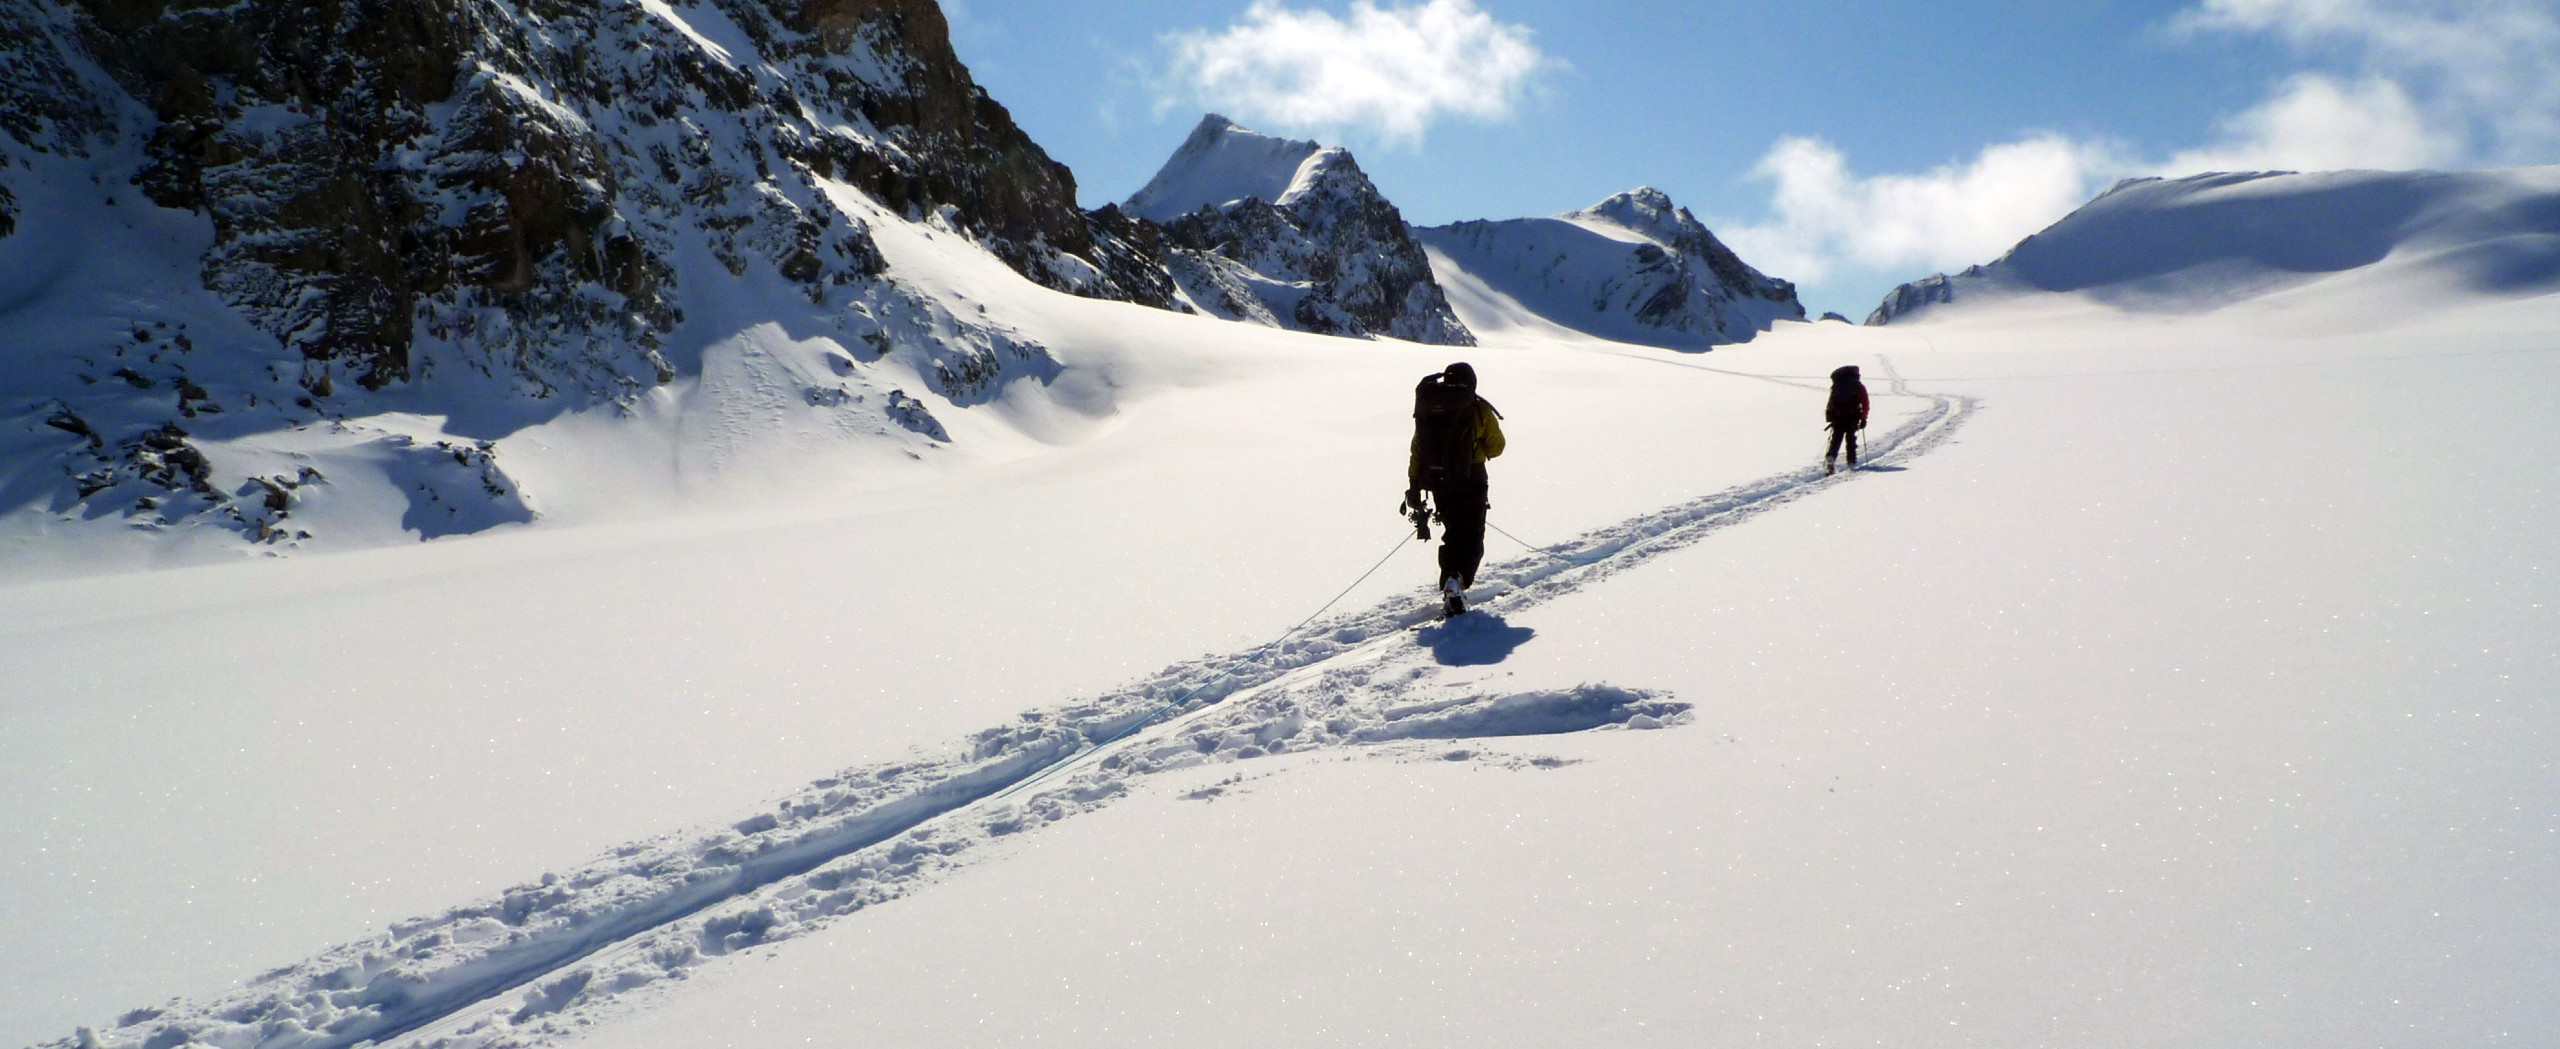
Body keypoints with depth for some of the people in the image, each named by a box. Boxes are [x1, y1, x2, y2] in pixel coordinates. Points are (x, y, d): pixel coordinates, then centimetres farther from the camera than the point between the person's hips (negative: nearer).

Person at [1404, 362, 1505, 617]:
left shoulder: (1427, 410, 4)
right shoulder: (1478, 410, -7)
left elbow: (1416, 451, 5)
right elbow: (1496, 447, 1)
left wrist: (1413, 490, 10)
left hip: (1439, 485, 4)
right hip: (1471, 483, -4)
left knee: (1452, 535, 20)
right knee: (1472, 540, 3)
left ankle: (1449, 586, 14)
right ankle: (1458, 581, -21)